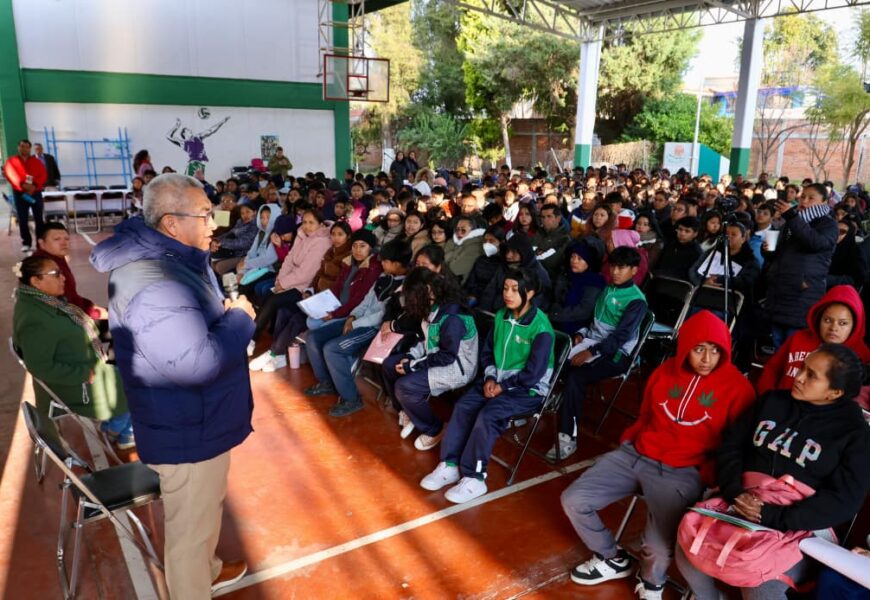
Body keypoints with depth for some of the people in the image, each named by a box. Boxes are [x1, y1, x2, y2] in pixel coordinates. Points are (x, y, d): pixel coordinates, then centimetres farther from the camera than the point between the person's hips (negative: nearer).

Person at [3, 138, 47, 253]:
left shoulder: (36, 161, 10)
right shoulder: (11, 161, 6)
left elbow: (43, 175, -2)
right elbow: (10, 174, -8)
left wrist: (34, 185, -19)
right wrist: (22, 184, -25)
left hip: (36, 193, 1)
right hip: (19, 193, -1)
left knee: (38, 219, 2)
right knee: (22, 220, -2)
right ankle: (26, 243, 4)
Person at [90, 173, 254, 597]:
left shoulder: (170, 259, 4)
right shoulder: (154, 285, -31)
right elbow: (198, 362, -35)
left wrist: (226, 313, 2)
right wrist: (240, 319, -21)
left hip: (196, 421, 11)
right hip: (188, 433, -11)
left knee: (207, 508, 31)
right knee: (191, 526, 11)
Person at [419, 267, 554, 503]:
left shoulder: (541, 327, -18)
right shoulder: (501, 315, 4)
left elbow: (534, 373, -19)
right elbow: (488, 351, 13)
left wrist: (504, 386, -14)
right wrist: (490, 378, -3)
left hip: (528, 389, -7)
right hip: (496, 381, 7)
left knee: (487, 415, -27)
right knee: (462, 406, -15)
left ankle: (474, 479, -17)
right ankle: (450, 465, -8)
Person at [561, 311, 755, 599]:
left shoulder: (738, 388, -5)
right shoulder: (666, 371, 9)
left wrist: (707, 477, -14)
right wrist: (627, 440, 10)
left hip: (682, 473, -5)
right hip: (634, 455, 5)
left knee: (658, 550, -26)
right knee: (573, 500, -6)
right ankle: (613, 559, 21)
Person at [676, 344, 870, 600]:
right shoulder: (773, 400, 12)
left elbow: (844, 500, -9)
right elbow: (731, 444, 9)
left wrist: (775, 516, -17)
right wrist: (734, 491, -10)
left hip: (797, 527, -3)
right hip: (742, 503, 4)